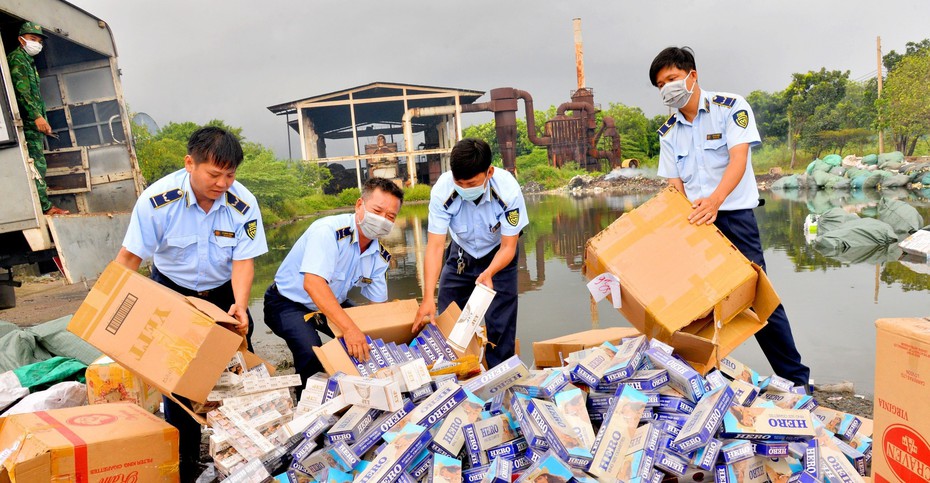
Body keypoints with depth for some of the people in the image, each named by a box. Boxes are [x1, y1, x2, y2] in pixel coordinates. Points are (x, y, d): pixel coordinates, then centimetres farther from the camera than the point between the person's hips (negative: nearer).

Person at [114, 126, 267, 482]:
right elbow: (130, 257, -18)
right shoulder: (157, 199, -26)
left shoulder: (243, 204, -22)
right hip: (172, 289, -1)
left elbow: (243, 261, -19)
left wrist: (240, 305, -34)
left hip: (224, 292, 1)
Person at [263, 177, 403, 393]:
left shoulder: (380, 256, -6)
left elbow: (378, 304, -1)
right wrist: (349, 328, -52)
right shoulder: (329, 231, -30)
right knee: (312, 353, -31)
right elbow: (313, 283, -43)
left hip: (333, 305, 7)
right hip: (289, 303, -7)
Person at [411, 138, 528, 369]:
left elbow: (508, 246, -22)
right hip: (461, 256, 2)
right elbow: (435, 245, -28)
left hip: (499, 257, -1)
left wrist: (489, 273, -43)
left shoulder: (508, 191, -32)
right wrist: (428, 297, -38)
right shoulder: (443, 190, -30)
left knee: (500, 326, -6)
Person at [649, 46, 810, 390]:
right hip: (692, 220, 4)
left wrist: (715, 199, -34)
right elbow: (674, 184, 6)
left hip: (733, 214, -4)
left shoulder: (730, 107, -3)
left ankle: (797, 379, 12)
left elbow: (739, 158, -17)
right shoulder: (668, 132, 10)